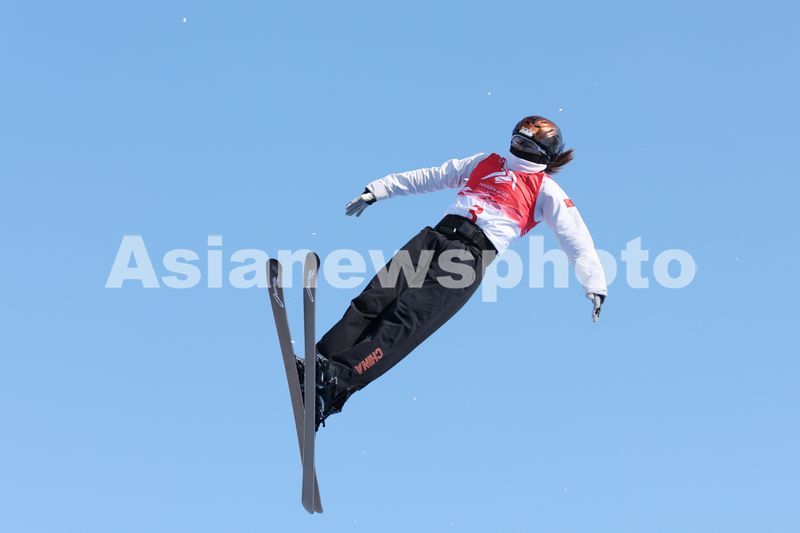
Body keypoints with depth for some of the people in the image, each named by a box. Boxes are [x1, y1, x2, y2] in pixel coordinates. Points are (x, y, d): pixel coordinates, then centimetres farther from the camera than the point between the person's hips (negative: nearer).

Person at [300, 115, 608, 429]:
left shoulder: (546, 190, 14)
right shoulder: (485, 163, 28)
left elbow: (577, 240, 8)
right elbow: (429, 177, 32)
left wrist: (595, 284, -3)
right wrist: (377, 191, 31)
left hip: (472, 255, -5)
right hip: (438, 235, 5)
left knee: (407, 320, -24)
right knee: (374, 301, -15)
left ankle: (338, 381, -38)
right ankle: (317, 363, -23)